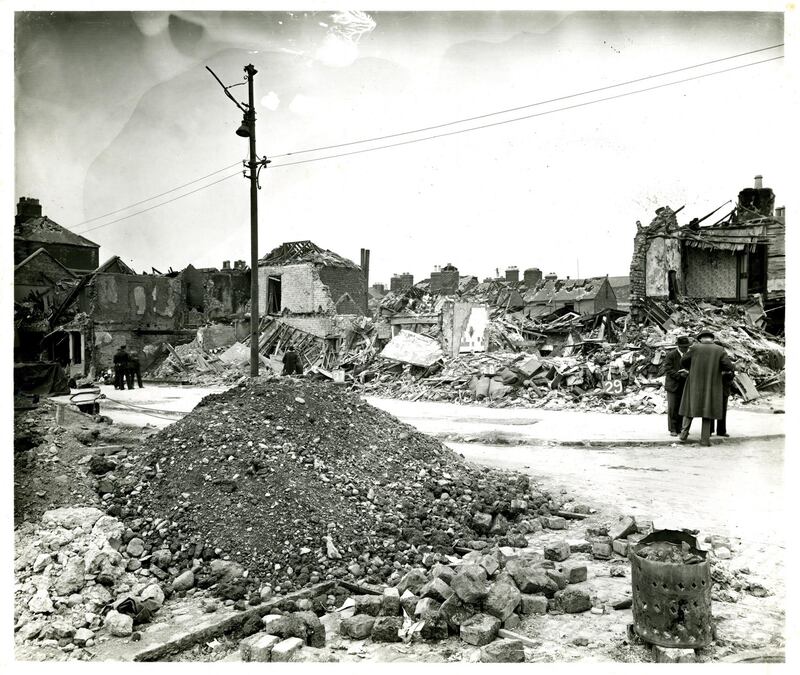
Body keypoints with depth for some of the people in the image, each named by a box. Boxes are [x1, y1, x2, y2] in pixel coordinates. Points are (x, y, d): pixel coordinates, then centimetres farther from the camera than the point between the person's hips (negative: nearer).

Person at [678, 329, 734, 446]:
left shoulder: (695, 348, -5)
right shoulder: (720, 350, -4)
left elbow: (683, 362, 4)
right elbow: (729, 367, -9)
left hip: (695, 384, 0)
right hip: (712, 385, 0)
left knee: (691, 406, 15)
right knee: (707, 410, 8)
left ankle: (684, 433, 8)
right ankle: (705, 439, 7)